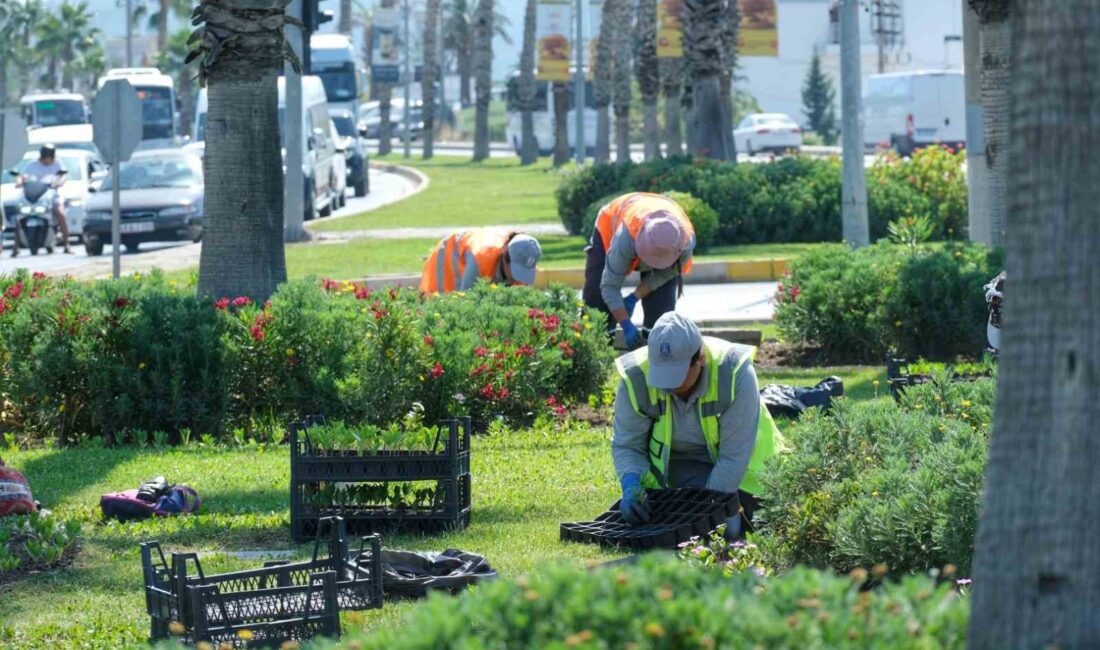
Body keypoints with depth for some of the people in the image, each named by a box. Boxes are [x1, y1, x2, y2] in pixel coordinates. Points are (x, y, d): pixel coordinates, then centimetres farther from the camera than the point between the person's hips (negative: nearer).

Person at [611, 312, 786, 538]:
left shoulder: (735, 373, -30)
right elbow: (626, 446, -13)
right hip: (683, 463, 1)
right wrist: (631, 484, -35)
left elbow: (734, 456, -25)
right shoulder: (635, 378, -24)